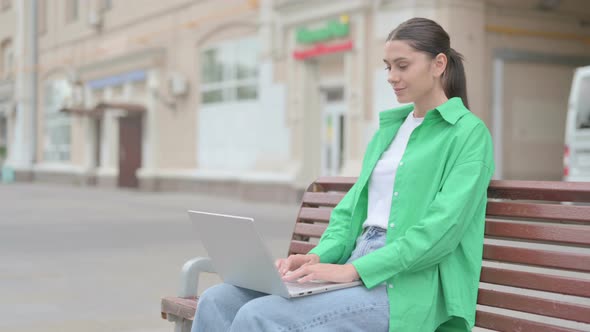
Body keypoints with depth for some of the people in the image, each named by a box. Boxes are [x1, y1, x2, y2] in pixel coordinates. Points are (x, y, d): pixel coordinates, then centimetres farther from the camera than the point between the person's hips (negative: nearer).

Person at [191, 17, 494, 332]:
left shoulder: (469, 133, -3)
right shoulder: (389, 128, 20)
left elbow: (443, 227, -15)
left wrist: (353, 269, -21)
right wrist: (319, 256, -4)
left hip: (405, 286, -7)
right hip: (355, 267, 7)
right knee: (218, 301, -12)